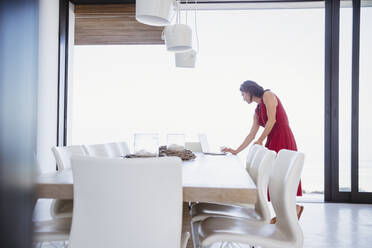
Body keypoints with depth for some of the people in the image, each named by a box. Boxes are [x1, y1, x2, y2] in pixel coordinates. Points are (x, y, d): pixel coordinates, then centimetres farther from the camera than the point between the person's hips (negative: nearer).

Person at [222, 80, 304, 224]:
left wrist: (260, 141, -10)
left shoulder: (268, 95, -2)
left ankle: (295, 208, 7)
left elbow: (272, 120, -13)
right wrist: (237, 151, 17)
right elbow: (251, 135, 19)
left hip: (283, 140, -8)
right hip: (272, 142, 8)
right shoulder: (257, 111, 20)